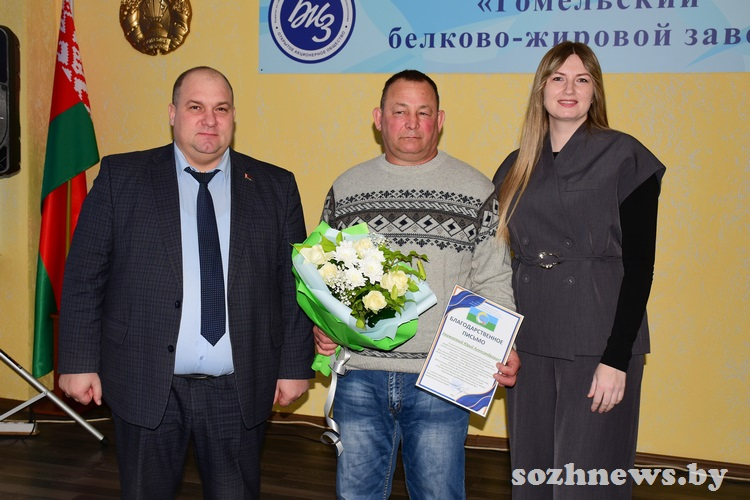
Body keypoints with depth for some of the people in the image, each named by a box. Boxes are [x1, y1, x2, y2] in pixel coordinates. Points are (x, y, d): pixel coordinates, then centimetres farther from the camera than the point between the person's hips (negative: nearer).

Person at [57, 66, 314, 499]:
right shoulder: (120, 176, 2)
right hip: (144, 384, 0)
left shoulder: (276, 187, 5)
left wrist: (295, 366, 3)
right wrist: (80, 362, -3)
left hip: (239, 390, 1)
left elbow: (294, 284, 5)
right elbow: (84, 274, 1)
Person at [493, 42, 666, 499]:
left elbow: (639, 264, -8)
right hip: (529, 344, 5)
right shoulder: (519, 166, 11)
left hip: (598, 345, -5)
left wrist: (618, 358, -14)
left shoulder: (624, 157, -4)